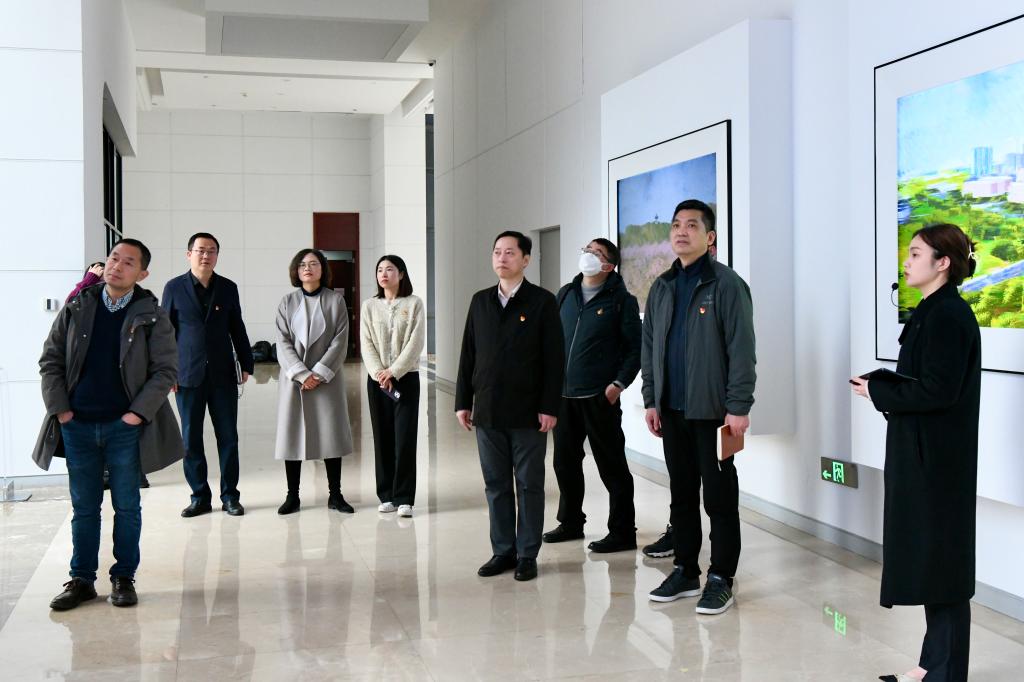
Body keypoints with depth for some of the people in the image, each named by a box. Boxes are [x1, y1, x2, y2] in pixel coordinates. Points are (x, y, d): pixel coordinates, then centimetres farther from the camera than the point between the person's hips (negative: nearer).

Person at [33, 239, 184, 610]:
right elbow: (50, 360, 7)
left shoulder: (151, 316, -4)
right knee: (83, 507, 11)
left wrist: (139, 412, -10)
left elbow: (166, 368, -4)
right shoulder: (77, 308, 3)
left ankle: (124, 578, 20)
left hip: (125, 426, -2)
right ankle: (81, 580, 21)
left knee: (127, 507, 7)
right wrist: (59, 408, -2)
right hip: (78, 426, 2)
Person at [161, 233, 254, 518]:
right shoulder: (174, 288, 2)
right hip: (188, 375, -1)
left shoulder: (228, 288, 7)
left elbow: (237, 329, 11)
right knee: (191, 439, 4)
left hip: (223, 374, 1)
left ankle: (230, 495, 13)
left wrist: (246, 364, 8)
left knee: (228, 437, 4)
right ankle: (199, 496, 14)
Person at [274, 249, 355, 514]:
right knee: (292, 434, 2)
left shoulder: (335, 300, 3)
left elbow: (340, 341, -4)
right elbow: (283, 343, -1)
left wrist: (319, 373, -12)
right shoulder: (288, 302, 5)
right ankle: (292, 496, 11)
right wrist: (301, 374, -13)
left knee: (332, 433, 1)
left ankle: (335, 495, 10)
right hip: (294, 378, 1)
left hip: (327, 378, -1)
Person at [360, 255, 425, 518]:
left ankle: (403, 498, -1)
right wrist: (379, 373, -12)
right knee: (382, 437, 5)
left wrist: (394, 372, -14)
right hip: (376, 379, 3)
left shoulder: (414, 304, 0)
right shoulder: (369, 306, 7)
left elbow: (416, 342, -7)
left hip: (406, 378, -2)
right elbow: (366, 344, 1)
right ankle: (387, 495, 12)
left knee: (405, 438, -6)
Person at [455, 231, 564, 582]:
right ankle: (503, 551, 19)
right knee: (496, 485, 10)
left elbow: (554, 359, -6)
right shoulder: (480, 301, 10)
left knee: (529, 486, 4)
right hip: (487, 411, 4)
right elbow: (468, 354, 11)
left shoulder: (542, 302, -3)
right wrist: (463, 402, 7)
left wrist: (549, 407, -12)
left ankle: (527, 555, 13)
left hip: (528, 412, -4)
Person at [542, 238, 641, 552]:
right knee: (565, 461, 14)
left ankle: (622, 532, 8)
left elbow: (635, 348, -4)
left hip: (600, 397, -6)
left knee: (612, 466, 0)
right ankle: (570, 522, 30)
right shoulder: (565, 295, 12)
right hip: (563, 395, 6)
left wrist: (618, 384, -12)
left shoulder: (621, 300, -4)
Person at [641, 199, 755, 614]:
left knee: (719, 498, 2)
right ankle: (685, 571, 24)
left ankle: (720, 580, 11)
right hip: (672, 409, 6)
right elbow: (649, 346, 15)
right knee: (681, 494, 13)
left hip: (712, 409, -6)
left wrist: (738, 406, -17)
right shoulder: (662, 287, 12)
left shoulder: (726, 284, -8)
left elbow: (741, 349, -12)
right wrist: (651, 399, 9)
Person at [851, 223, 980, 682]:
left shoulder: (948, 316, -17)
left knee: (940, 559, -1)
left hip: (936, 459, -10)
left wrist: (878, 392, -11)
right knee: (928, 558, 15)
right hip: (923, 454, 10)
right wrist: (885, 388, 1)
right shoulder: (933, 311, 13)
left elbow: (937, 390, -22)